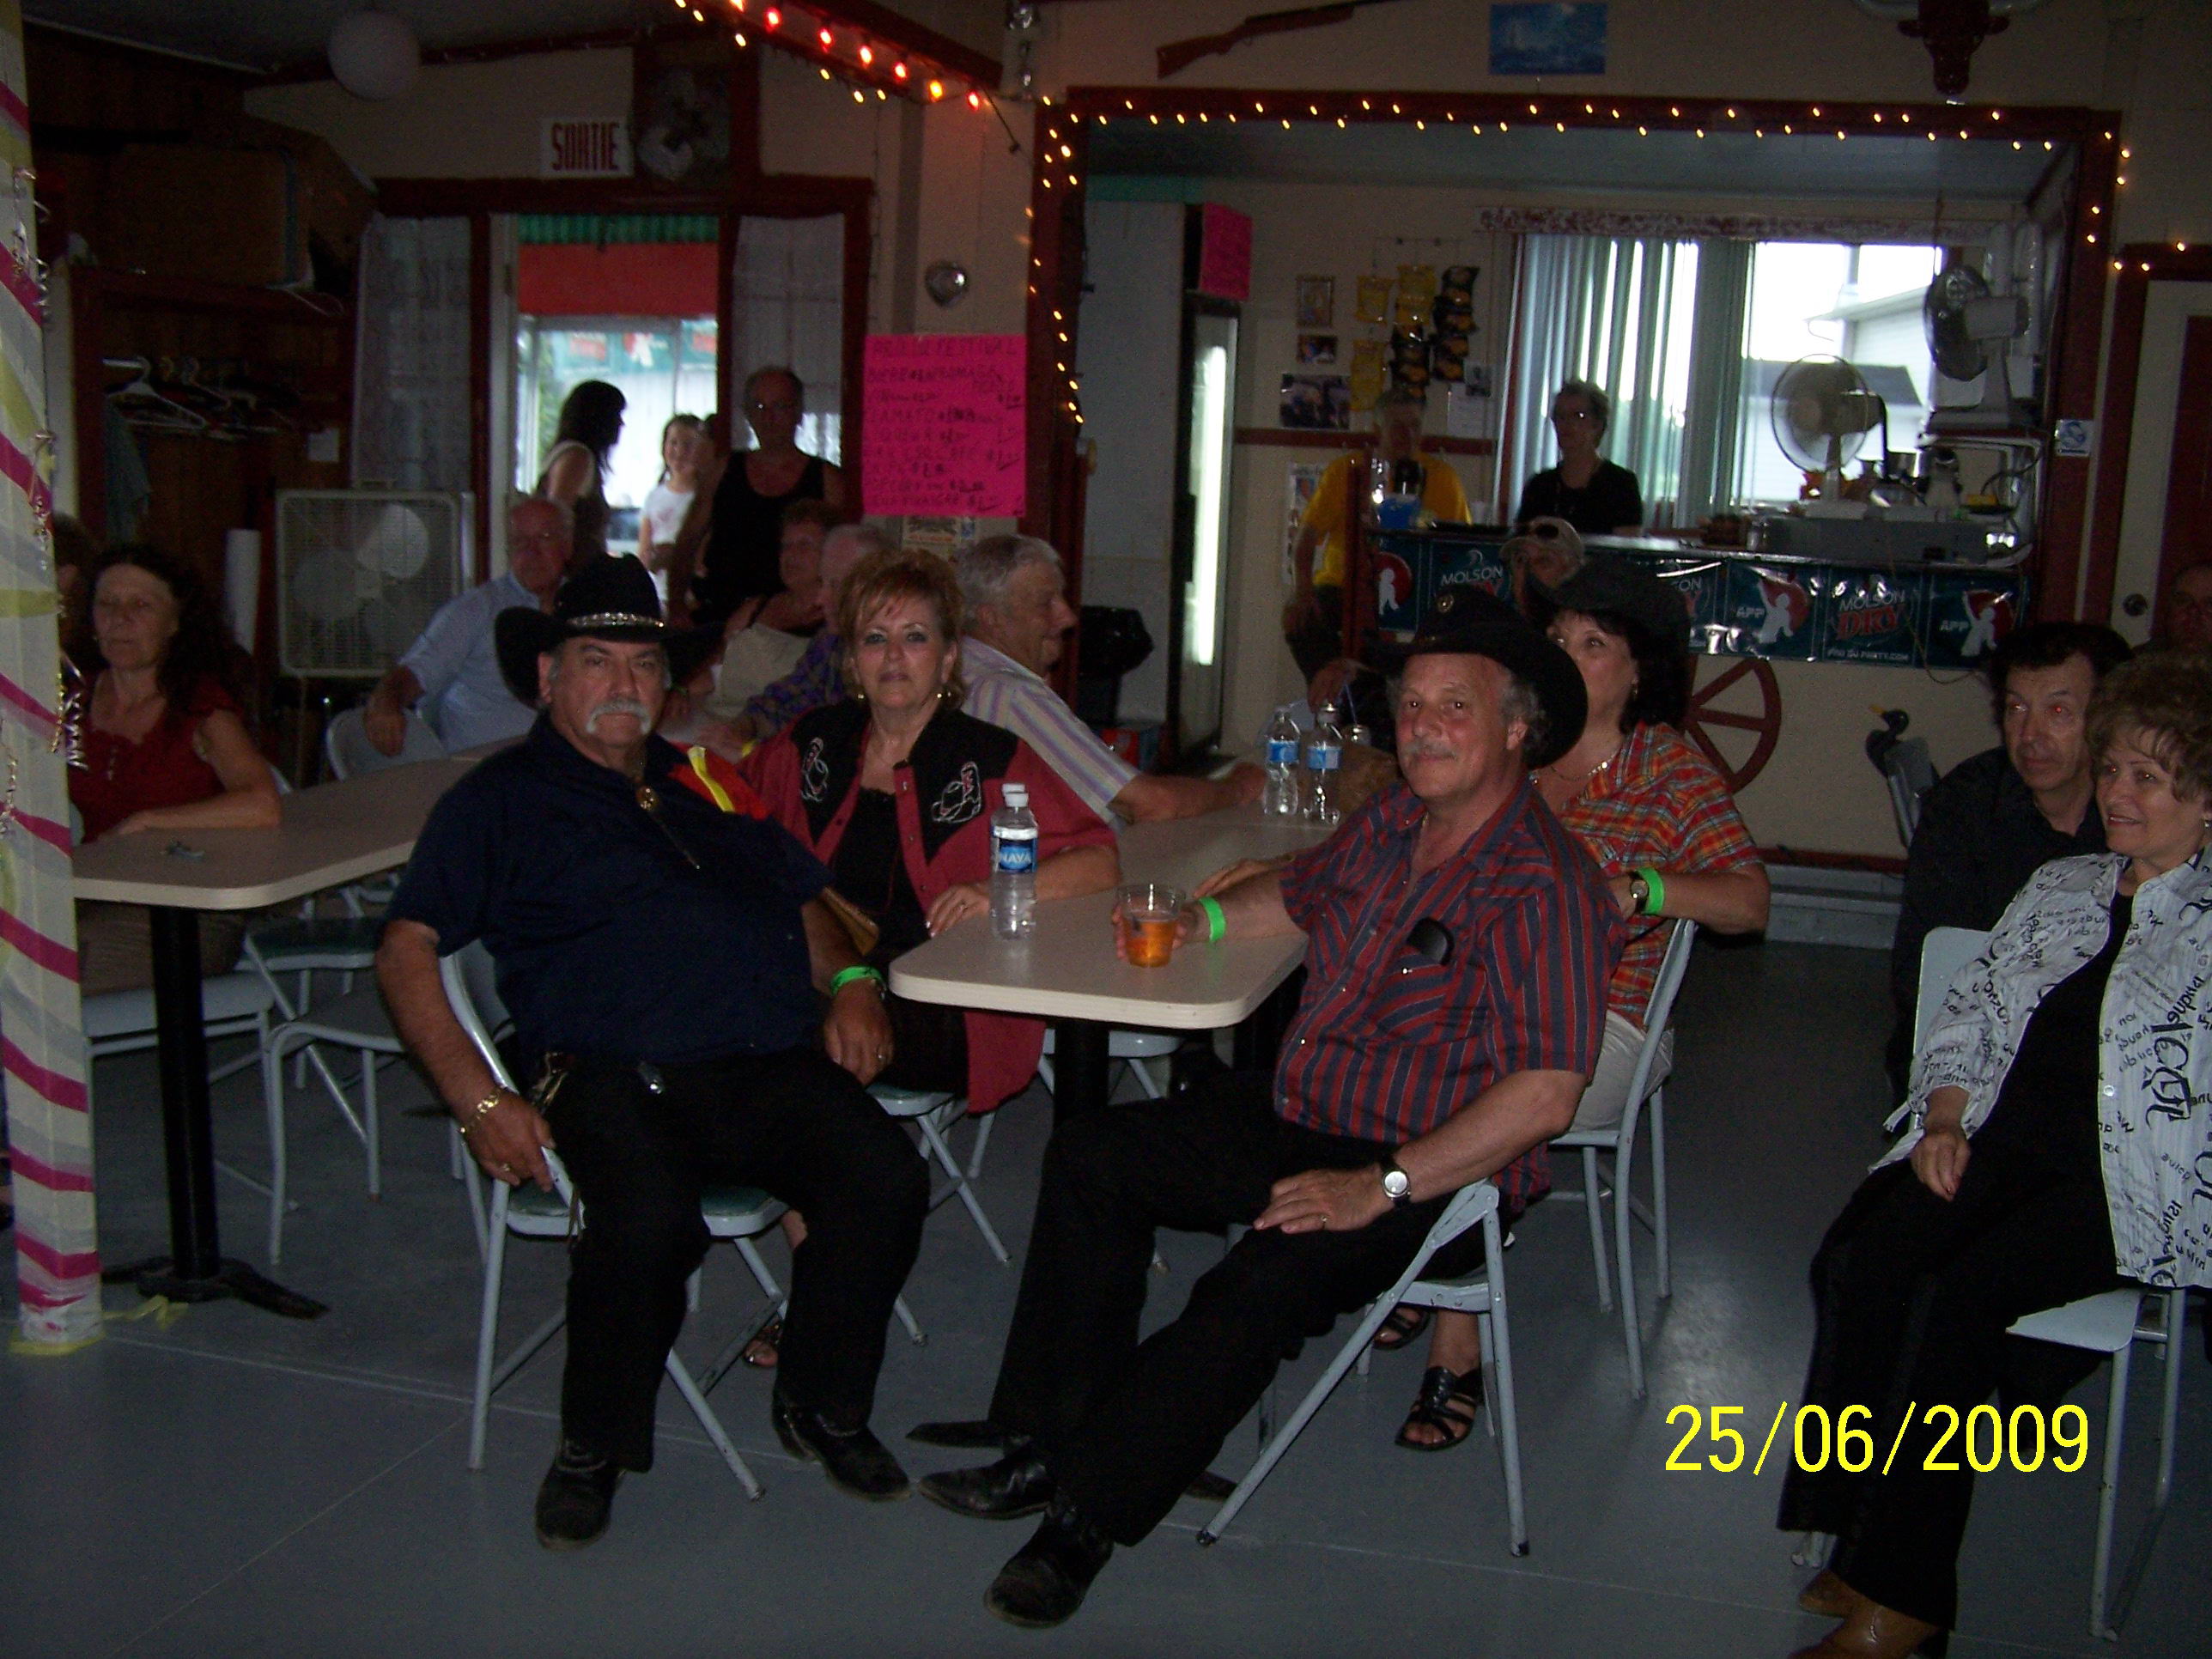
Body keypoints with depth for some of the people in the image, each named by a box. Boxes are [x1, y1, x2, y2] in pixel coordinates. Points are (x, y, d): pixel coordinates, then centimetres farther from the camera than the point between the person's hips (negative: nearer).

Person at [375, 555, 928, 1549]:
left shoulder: (710, 785, 27)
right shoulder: (500, 800, 12)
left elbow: (806, 901, 33)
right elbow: (406, 953, 3)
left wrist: (849, 986, 11)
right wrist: (478, 1099, -10)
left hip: (775, 1067, 4)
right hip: (616, 1081, -4)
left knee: (887, 1180, -23)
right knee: (647, 1223, -35)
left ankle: (822, 1409, 4)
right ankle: (592, 1448, -4)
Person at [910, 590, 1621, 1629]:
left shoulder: (1545, 888, -20)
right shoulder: (1389, 821, 6)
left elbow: (1543, 1095, -28)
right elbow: (1301, 890, 29)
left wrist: (1380, 1185, -30)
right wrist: (1197, 920, 11)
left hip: (1436, 1178, -9)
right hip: (1298, 1117, 9)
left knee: (1266, 1282, -33)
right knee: (1092, 1156, 3)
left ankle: (1088, 1513, -18)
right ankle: (1048, 1437, 1)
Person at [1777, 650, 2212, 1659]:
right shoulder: (2059, 888, 21)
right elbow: (1967, 1016, 19)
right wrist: (1944, 1122, 3)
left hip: (2128, 1185, -5)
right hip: (1996, 1143, 5)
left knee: (1953, 1298, -29)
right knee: (1855, 1264, -23)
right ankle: (1861, 1541, -17)